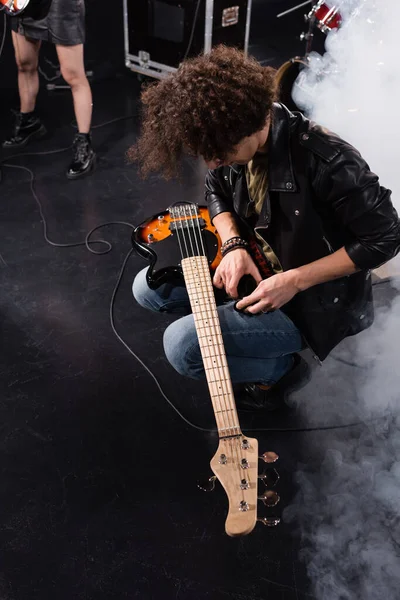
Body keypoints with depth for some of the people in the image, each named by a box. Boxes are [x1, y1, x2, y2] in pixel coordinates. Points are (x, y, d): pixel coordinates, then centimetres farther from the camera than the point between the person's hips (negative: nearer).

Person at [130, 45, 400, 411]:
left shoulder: (328, 162, -32)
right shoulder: (236, 140, -10)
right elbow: (217, 191, 10)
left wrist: (295, 281, -24)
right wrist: (234, 245, -11)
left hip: (314, 299, -7)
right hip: (254, 266, 8)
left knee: (182, 345, -21)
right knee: (148, 288, 2)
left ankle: (283, 369, 2)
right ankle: (240, 327, 11)